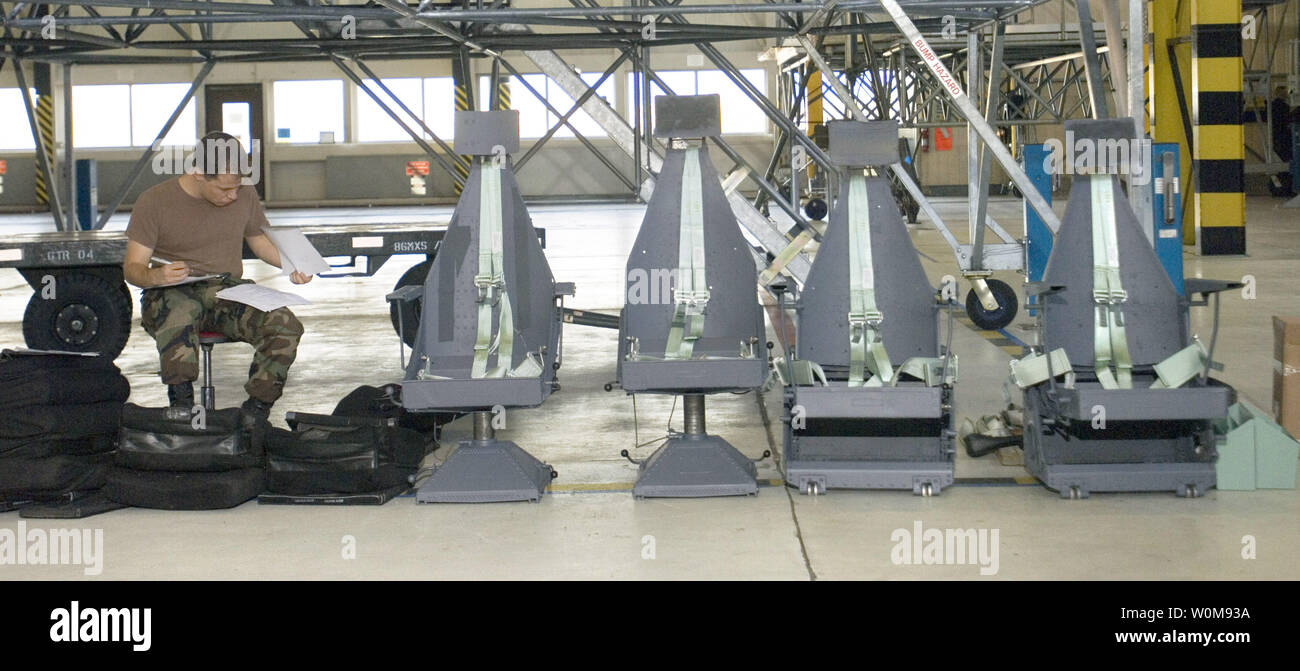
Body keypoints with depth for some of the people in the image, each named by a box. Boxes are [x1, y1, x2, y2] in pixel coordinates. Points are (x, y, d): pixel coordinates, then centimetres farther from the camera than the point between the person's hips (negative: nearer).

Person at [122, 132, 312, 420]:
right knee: (179, 314, -43)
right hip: (173, 293, -3)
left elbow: (258, 239, 25)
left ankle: (254, 415, -22)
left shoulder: (244, 195, 7)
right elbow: (132, 267, -3)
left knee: (286, 326, -28)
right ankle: (183, 412, -35)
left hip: (228, 288, 3)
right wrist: (156, 276, -28)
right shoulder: (154, 202, -4)